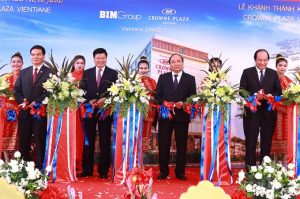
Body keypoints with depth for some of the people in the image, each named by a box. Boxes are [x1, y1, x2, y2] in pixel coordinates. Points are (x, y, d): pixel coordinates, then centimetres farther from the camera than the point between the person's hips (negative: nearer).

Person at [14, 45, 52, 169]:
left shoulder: (49, 72, -1)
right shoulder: (23, 72, 16)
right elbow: (16, 90, 11)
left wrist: (36, 102, -18)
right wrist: (22, 102, -8)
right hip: (24, 112, 5)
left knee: (40, 142, 2)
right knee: (23, 142, 9)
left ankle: (39, 168, 9)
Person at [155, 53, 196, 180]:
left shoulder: (190, 79, 6)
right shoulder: (163, 77, 10)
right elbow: (158, 95, 5)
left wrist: (183, 103, -16)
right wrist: (165, 103, -13)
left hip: (182, 116, 0)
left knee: (182, 145, 6)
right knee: (163, 145, 4)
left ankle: (180, 172, 17)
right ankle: (163, 171, 15)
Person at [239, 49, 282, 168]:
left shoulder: (273, 73, 10)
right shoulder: (247, 72, 2)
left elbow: (279, 91, 6)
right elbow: (242, 90, -5)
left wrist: (271, 96, -16)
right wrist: (255, 95, -20)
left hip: (268, 112, 2)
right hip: (252, 111, -2)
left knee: (267, 140, 9)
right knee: (251, 140, 4)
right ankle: (250, 166, 13)